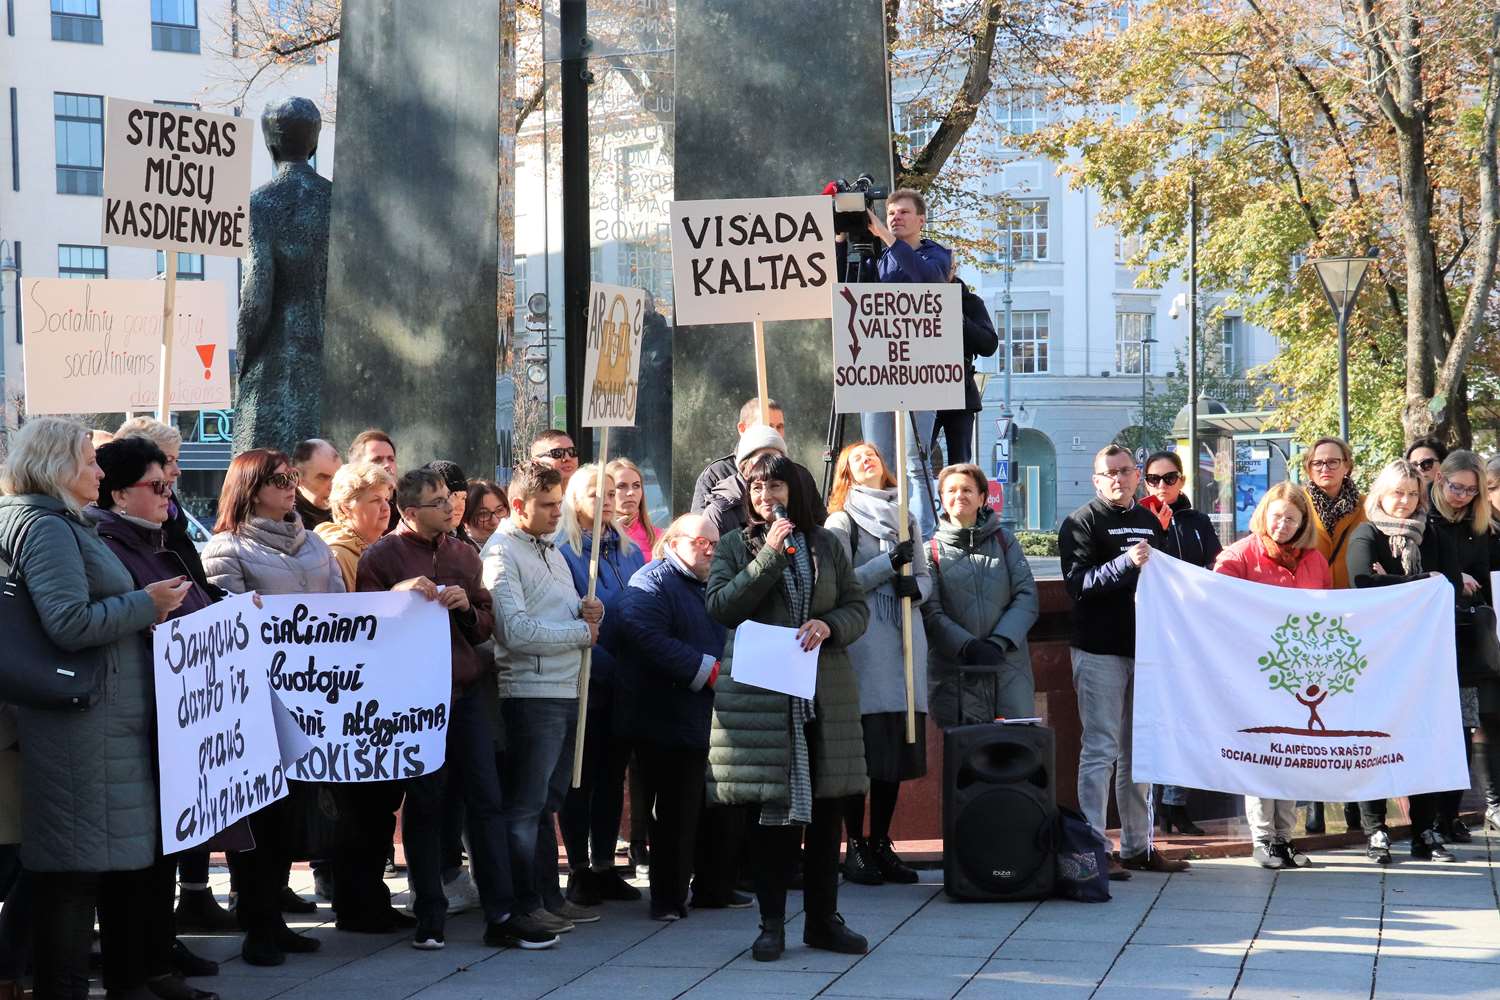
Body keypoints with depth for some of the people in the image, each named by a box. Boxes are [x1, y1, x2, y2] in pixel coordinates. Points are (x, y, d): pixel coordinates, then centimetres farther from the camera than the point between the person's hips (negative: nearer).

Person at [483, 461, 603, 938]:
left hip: (567, 692, 9)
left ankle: (550, 896, 22)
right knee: (525, 804, -3)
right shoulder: (502, 552, -10)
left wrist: (588, 610, -2)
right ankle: (523, 904, 3)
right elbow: (516, 631, -20)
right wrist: (581, 631, -11)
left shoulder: (550, 550, 19)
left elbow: (570, 611, 22)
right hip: (531, 695, -9)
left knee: (547, 802, 15)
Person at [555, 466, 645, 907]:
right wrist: (604, 664, -19)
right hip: (585, 683, -5)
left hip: (624, 683, 5)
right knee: (581, 776, 2)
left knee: (613, 774, 10)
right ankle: (579, 870, 8)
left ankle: (604, 866, 17)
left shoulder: (630, 552, 12)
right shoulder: (563, 552, -7)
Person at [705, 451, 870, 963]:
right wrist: (771, 554, -12)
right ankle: (772, 924, 6)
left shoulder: (825, 544, 12)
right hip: (760, 695, -3)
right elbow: (720, 605, -8)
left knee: (826, 810, 6)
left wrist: (829, 626, -10)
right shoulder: (735, 546, 6)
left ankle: (823, 920, 16)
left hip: (824, 693, 3)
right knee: (772, 809, -2)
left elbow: (858, 607, 11)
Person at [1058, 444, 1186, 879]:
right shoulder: (1081, 523, -4)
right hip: (1099, 650, -7)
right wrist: (1125, 563, -26)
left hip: (1143, 646, 7)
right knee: (1101, 749, -7)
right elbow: (1077, 583, -16)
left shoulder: (1150, 522, 17)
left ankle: (1138, 846, 18)